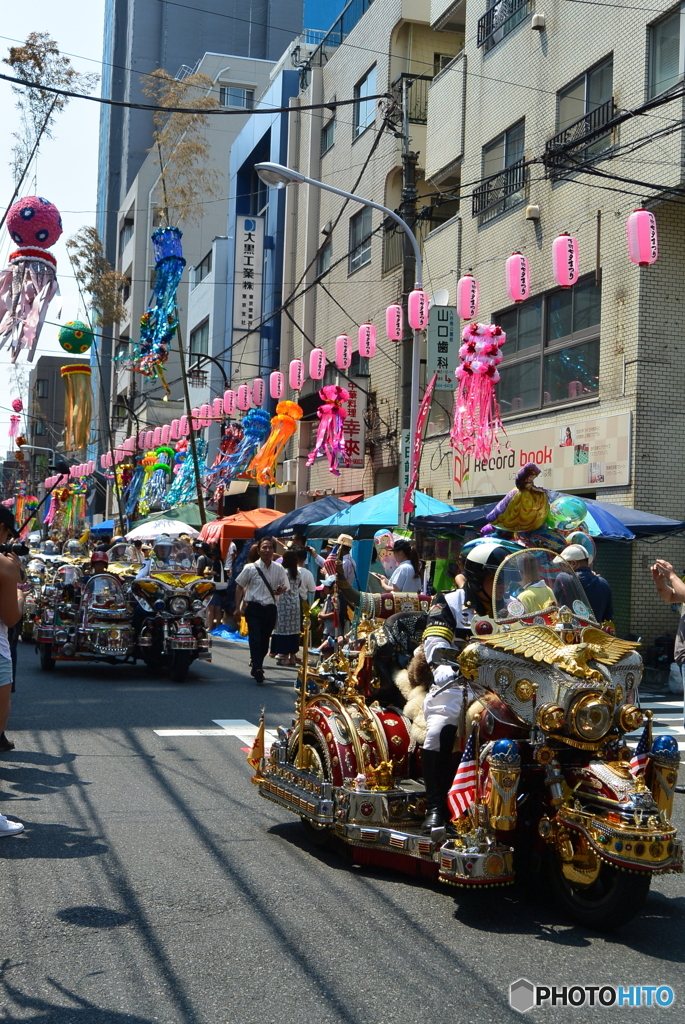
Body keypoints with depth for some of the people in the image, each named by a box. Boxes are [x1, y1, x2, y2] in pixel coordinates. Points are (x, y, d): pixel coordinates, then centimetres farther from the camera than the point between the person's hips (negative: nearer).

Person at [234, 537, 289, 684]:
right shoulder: (251, 568, -3)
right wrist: (238, 607, 0)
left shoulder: (279, 569, 4)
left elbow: (285, 587, 17)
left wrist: (280, 590, -4)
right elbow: (240, 586, 4)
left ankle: (256, 668, 28)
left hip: (270, 608, 3)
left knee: (265, 640, 11)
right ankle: (258, 669, -19)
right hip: (254, 607, -3)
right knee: (255, 639, -14)